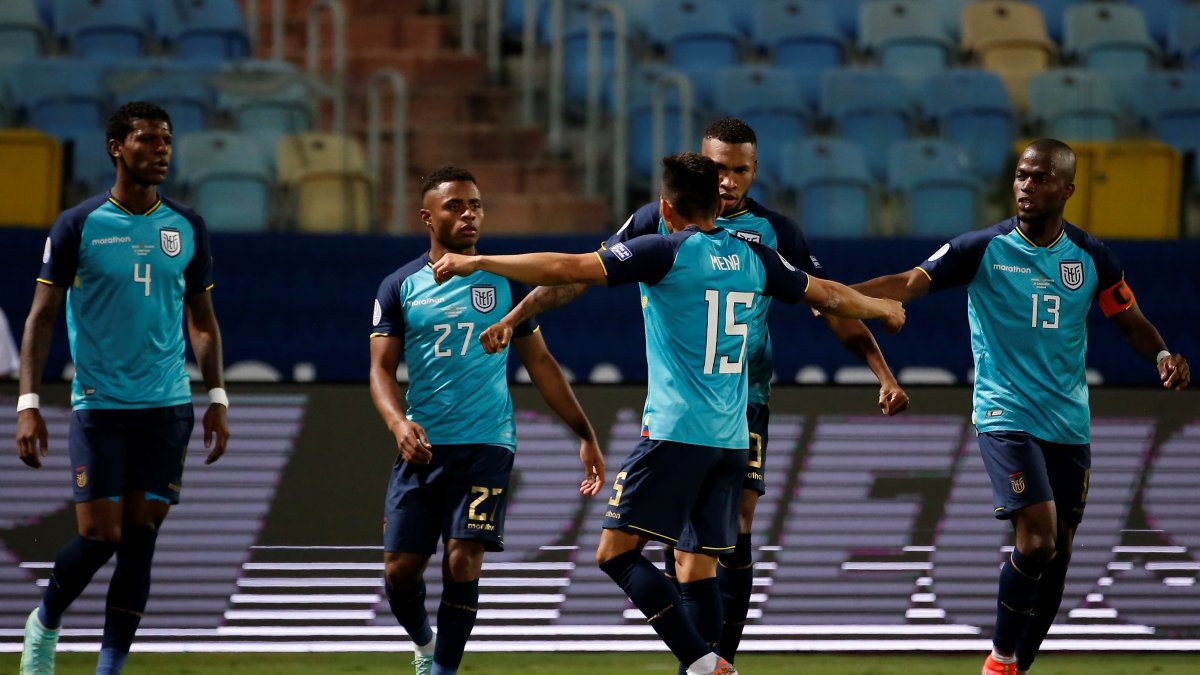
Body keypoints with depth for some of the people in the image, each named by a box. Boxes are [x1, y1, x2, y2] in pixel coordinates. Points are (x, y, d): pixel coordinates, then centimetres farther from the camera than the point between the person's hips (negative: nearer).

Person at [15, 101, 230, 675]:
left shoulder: (186, 229, 7)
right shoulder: (79, 225, -4)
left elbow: (202, 322, 16)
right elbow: (41, 317, -2)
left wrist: (217, 400, 9)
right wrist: (28, 404, -10)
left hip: (167, 408, 3)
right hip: (98, 406, -3)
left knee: (140, 537, -2)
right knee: (99, 536, -7)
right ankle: (44, 623, 21)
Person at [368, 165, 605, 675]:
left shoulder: (502, 282, 7)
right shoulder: (400, 287, 4)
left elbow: (540, 363, 12)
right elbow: (381, 368, 0)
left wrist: (586, 435, 8)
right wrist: (398, 422, -21)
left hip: (485, 445, -1)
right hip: (422, 447, 1)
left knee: (463, 560, -13)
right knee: (400, 569, 0)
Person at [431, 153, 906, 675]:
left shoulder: (667, 252, -6)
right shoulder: (752, 258, 11)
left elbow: (567, 269, -10)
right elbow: (828, 295, 25)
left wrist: (478, 262, -2)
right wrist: (884, 308, 45)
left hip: (676, 432, -7)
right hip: (731, 437, 7)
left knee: (617, 551, -6)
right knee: (699, 564, 9)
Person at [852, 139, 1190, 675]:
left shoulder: (1090, 257, 4)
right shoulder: (984, 248, -6)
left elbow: (1130, 320, 14)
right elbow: (912, 283, -16)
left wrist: (1162, 355, -7)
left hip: (1069, 423, 4)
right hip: (1006, 415, -4)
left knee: (1056, 554, 5)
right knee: (1037, 539, -19)